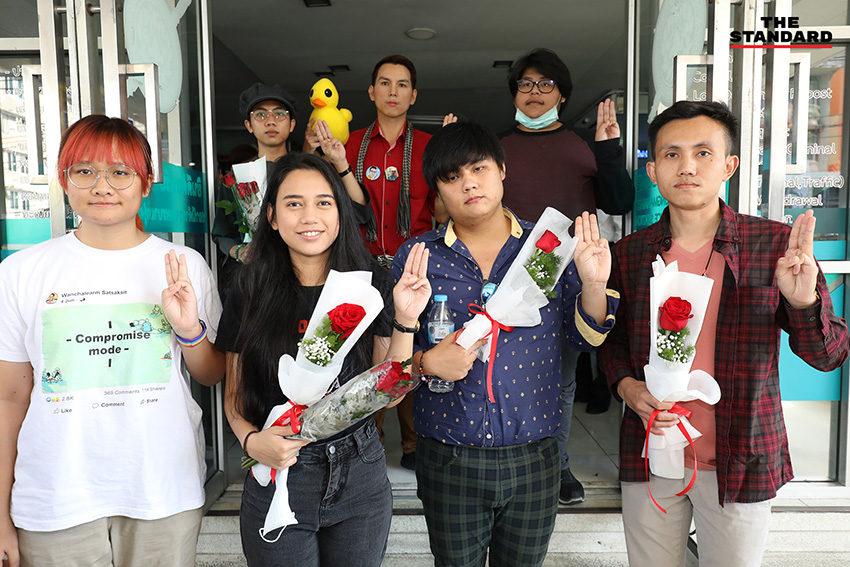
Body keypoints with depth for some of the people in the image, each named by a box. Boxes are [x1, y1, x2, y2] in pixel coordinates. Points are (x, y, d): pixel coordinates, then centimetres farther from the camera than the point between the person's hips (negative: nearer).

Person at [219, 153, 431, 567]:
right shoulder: (251, 295, -4)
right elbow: (234, 396, 3)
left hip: (360, 480, 1)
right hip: (276, 481, 0)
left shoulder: (370, 286, -4)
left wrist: (405, 321, -17)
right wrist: (251, 440, -16)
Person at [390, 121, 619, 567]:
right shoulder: (416, 256, -3)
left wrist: (594, 285, -15)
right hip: (448, 461, 0)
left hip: (533, 460, 1)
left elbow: (585, 338, 2)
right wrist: (425, 362, -19)